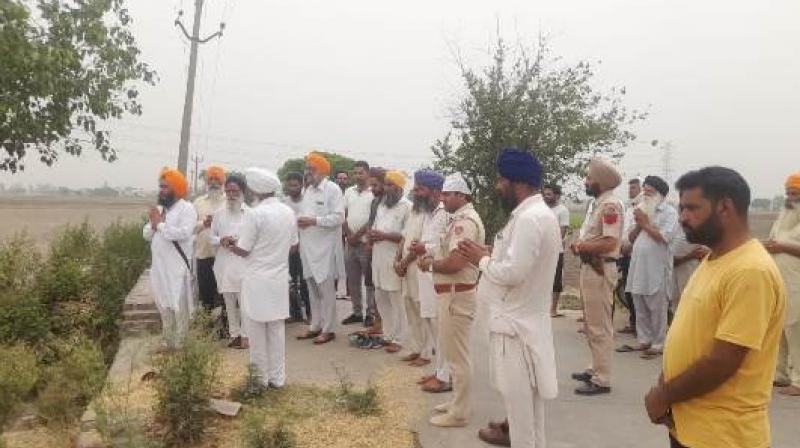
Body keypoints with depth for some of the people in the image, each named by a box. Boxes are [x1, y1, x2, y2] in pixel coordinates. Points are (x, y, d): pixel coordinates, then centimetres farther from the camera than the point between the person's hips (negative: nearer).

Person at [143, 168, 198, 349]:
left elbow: (184, 233, -24)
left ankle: (178, 345, 7)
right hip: (159, 267, 8)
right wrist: (153, 224, -8)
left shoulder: (187, 208, -9)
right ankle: (167, 342, 28)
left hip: (178, 267, -8)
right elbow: (146, 235, 13)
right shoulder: (159, 209, 15)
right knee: (163, 306, 17)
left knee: (179, 307, -1)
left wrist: (160, 225, -15)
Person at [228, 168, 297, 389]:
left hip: (258, 280, -6)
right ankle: (277, 377, 20)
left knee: (257, 330, 7)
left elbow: (243, 251, -11)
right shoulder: (289, 212, 4)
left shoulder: (255, 213, -16)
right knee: (277, 329, 14)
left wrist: (229, 244, 8)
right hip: (280, 277, 6)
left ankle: (260, 379, 15)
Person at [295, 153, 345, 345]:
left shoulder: (332, 189, -9)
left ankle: (328, 329, 8)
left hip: (325, 247, -8)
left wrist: (313, 220, -19)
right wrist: (301, 221, 1)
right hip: (308, 246, 8)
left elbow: (339, 217, -17)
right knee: (312, 288, 14)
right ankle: (316, 326, 25)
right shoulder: (308, 190, 15)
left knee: (326, 289, -1)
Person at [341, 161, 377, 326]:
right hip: (349, 243, 6)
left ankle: (371, 313, 10)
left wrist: (358, 235, -11)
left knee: (369, 280, 2)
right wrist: (348, 235, -3)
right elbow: (343, 216, 10)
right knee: (352, 280, 11)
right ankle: (357, 312, 21)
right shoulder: (348, 192, 11)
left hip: (366, 242, -5)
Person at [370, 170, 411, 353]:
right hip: (379, 258, 8)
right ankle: (388, 335, 26)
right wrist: (372, 234, -1)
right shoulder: (382, 205, 16)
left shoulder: (407, 207, -10)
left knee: (397, 301, -1)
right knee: (381, 299, 14)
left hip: (394, 260, -8)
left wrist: (384, 236, -20)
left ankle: (399, 339, 10)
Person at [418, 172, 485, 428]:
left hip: (456, 295, -11)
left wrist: (430, 264, -11)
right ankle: (457, 402, 32)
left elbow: (454, 263, -27)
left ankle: (459, 414, 9)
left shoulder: (464, 221, -19)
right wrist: (432, 259, 4)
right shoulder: (461, 219, 15)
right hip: (452, 293, 11)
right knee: (454, 352, 19)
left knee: (457, 355, -1)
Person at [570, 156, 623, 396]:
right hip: (589, 267, 11)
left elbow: (610, 242, -25)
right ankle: (596, 369, 30)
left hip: (600, 269, -11)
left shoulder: (611, 205, -17)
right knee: (593, 324, 18)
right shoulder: (596, 203, 14)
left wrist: (581, 246, -16)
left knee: (600, 327, -5)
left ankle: (602, 380, 2)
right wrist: (580, 244, 0)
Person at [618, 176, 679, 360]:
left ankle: (657, 345, 8)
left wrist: (645, 223, -9)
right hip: (639, 267, 7)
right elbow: (631, 238, 15)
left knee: (657, 309, 1)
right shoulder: (642, 210, 17)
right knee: (640, 309, 11)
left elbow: (664, 237, -17)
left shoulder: (669, 212, -3)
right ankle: (644, 341, 20)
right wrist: (639, 224, -3)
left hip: (657, 269, -6)